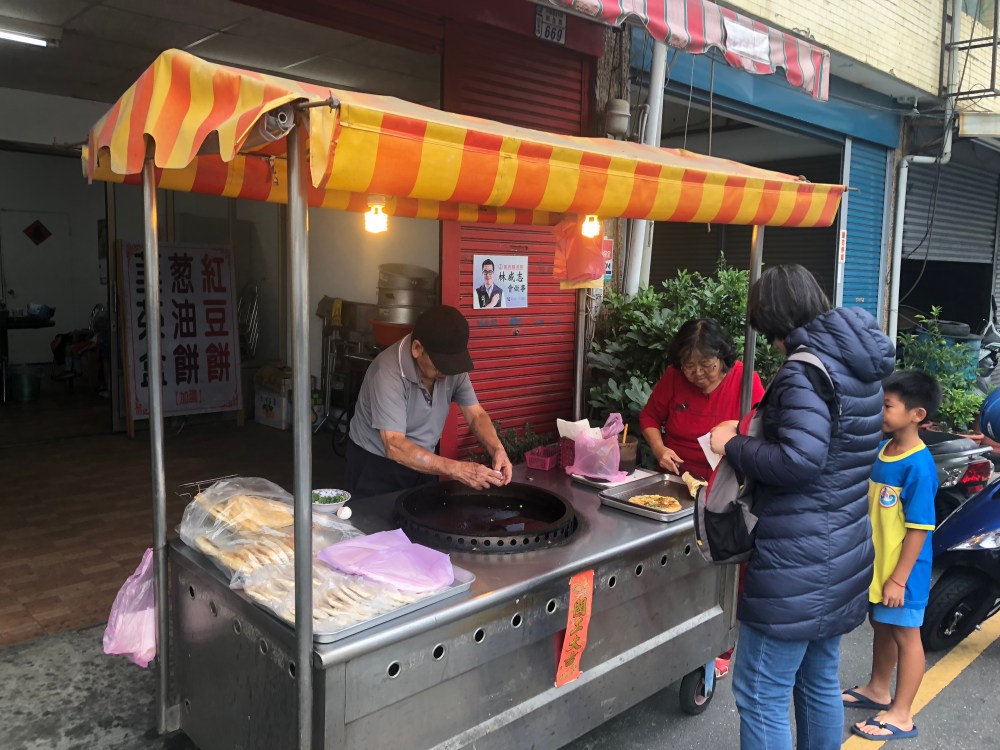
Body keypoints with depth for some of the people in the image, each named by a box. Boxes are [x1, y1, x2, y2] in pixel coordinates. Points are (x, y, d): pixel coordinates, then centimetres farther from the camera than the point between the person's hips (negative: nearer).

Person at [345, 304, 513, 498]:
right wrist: (456, 469, -44)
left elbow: (476, 415, -7)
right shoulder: (389, 372, -31)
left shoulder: (453, 366, -13)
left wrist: (497, 450, -27)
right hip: (375, 464, -5)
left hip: (422, 461, 5)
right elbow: (395, 447, -37)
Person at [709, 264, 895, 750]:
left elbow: (799, 460, -28)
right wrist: (757, 434, 11)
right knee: (820, 682, 22)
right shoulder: (859, 368, 11)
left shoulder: (805, 371, -18)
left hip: (798, 566, -9)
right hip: (842, 556, 10)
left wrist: (733, 445, -13)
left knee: (760, 694, 1)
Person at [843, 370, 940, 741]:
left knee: (905, 635, 8)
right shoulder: (881, 451, 0)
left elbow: (919, 528, -22)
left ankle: (901, 715, 22)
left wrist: (899, 578, -20)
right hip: (876, 565, 8)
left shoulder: (918, 465, -23)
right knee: (881, 627, 22)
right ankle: (878, 690, 41)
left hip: (902, 572, -8)